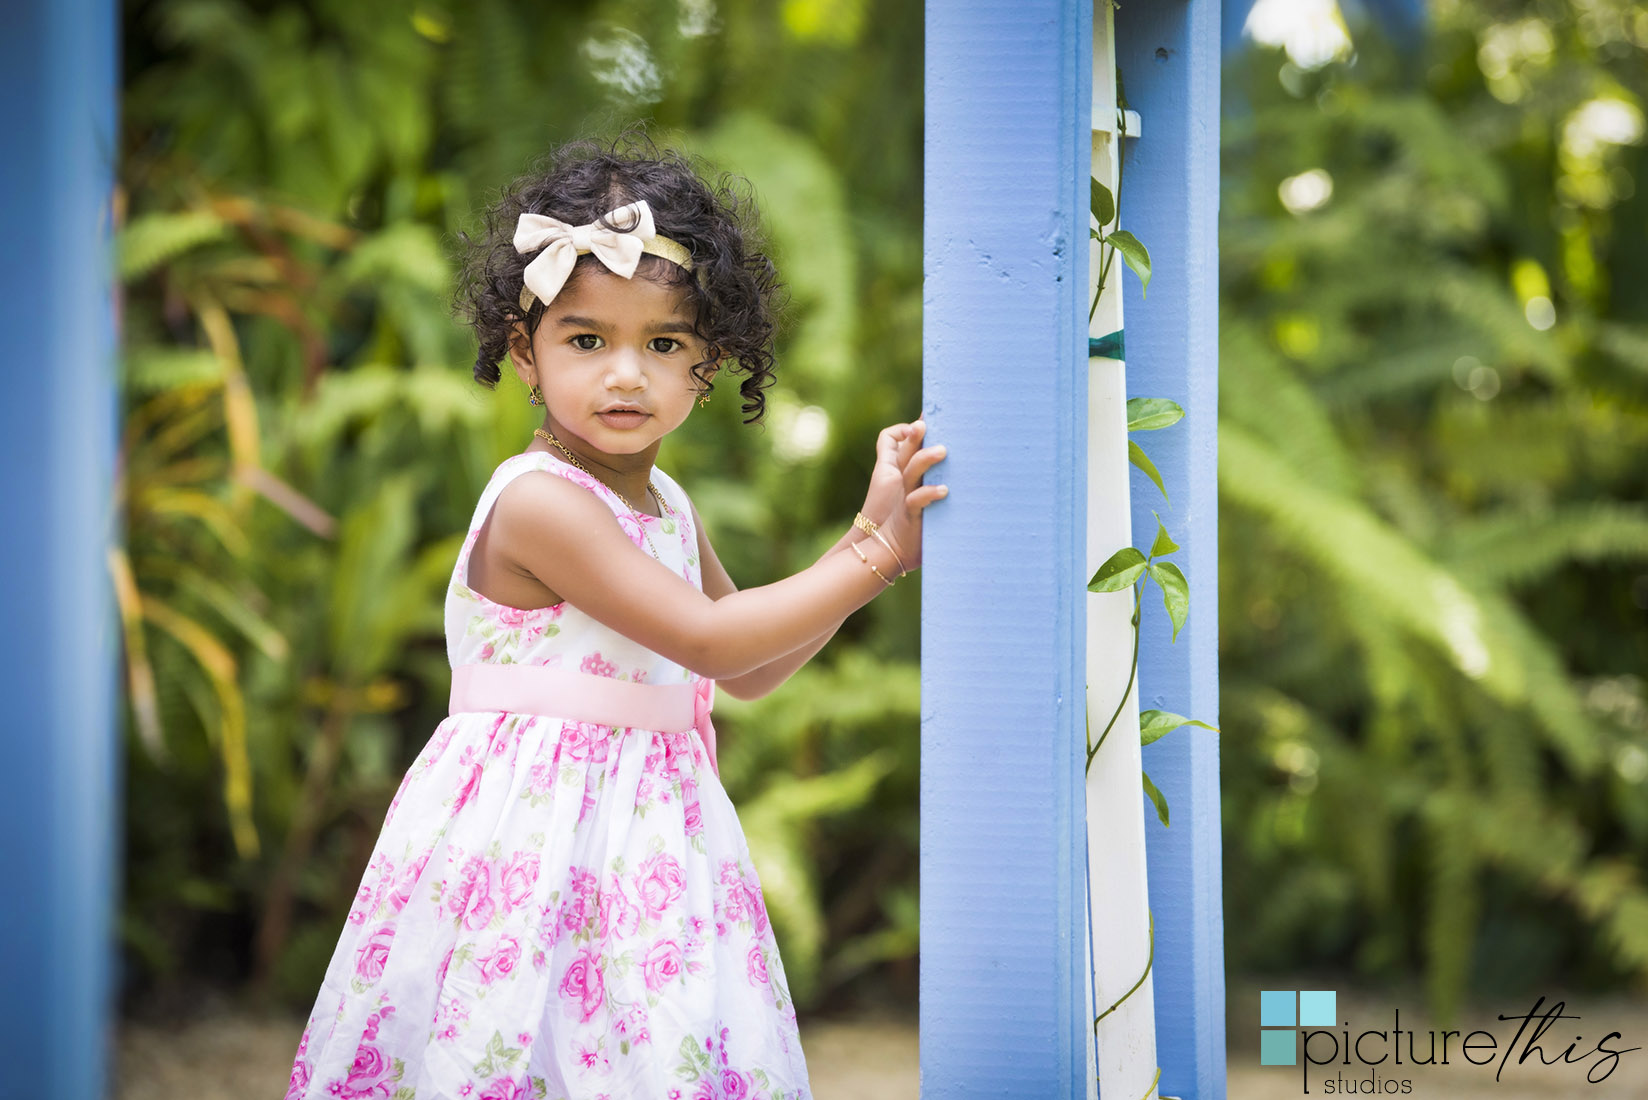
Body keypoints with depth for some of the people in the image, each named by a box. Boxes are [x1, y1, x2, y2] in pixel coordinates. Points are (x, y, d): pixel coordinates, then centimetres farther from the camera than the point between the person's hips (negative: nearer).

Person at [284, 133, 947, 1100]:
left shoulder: (665, 506, 11)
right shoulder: (541, 502, -17)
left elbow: (749, 673, 19)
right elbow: (705, 638, -20)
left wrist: (866, 537, 9)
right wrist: (873, 558, -15)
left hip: (649, 829, 8)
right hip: (531, 832, -8)